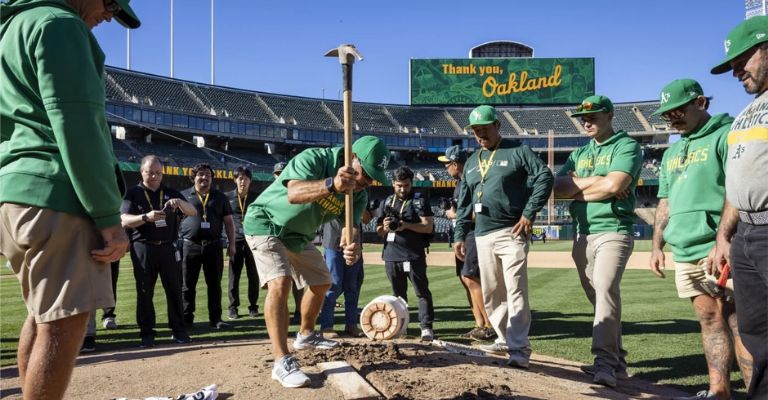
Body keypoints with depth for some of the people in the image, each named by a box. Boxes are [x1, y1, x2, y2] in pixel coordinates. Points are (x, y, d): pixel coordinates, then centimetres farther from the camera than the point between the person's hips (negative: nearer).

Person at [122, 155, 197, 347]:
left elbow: (193, 212, -1)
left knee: (174, 290, 4)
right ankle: (146, 333, 11)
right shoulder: (133, 193, 4)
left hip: (168, 247, 2)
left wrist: (179, 202, -23)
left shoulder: (171, 193, 10)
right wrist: (146, 217, -26)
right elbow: (124, 221, -8)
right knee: (144, 292, 4)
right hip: (143, 248, -1)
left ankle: (178, 330, 12)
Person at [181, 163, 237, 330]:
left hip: (214, 245, 1)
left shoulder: (220, 197, 12)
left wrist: (231, 244, 5)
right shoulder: (183, 196, 8)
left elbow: (228, 221, 11)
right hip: (190, 245, -1)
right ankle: (186, 319, 12)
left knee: (214, 285, 5)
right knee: (188, 285, 3)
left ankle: (215, 319, 13)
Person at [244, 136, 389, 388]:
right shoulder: (314, 159, -32)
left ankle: (306, 336, 39)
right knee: (280, 283, -25)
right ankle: (282, 362, -23)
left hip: (299, 235, 8)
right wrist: (331, 185, -68)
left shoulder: (358, 193, -11)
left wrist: (351, 246, -45)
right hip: (266, 224, -8)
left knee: (322, 283, 16)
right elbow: (293, 194, -50)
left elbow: (350, 226, -21)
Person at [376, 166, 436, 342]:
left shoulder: (420, 201, 1)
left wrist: (406, 225, -20)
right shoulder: (386, 203, 14)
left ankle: (426, 326, -1)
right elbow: (379, 231, 17)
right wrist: (385, 227, -6)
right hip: (391, 256, 4)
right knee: (398, 293, 13)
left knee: (422, 292, -4)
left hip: (414, 256, -4)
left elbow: (428, 227, -8)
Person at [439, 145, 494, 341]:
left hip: (473, 235, -10)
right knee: (465, 279, 10)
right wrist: (452, 212, 9)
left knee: (470, 279, -14)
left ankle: (490, 326, -8)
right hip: (463, 236, 10)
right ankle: (480, 325, 16)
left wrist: (455, 215, -12)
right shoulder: (460, 183, 17)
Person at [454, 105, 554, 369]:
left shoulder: (517, 151, 0)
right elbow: (464, 203, 18)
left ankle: (519, 349, -7)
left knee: (515, 292, -10)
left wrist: (529, 213, -16)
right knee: (490, 295, 12)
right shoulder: (471, 162, 18)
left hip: (511, 233, -6)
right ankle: (505, 340, 26)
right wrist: (460, 235, 12)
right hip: (483, 236, 7)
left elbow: (545, 177, -11)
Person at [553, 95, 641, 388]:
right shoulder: (580, 153, 19)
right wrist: (594, 181, -6)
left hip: (612, 232, -7)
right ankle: (617, 360, 16)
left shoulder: (626, 146, 0)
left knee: (606, 291, -21)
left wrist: (577, 189, -3)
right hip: (582, 235, 7)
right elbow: (557, 188, 6)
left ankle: (605, 362, -22)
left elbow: (614, 185, -17)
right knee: (597, 299, 8)